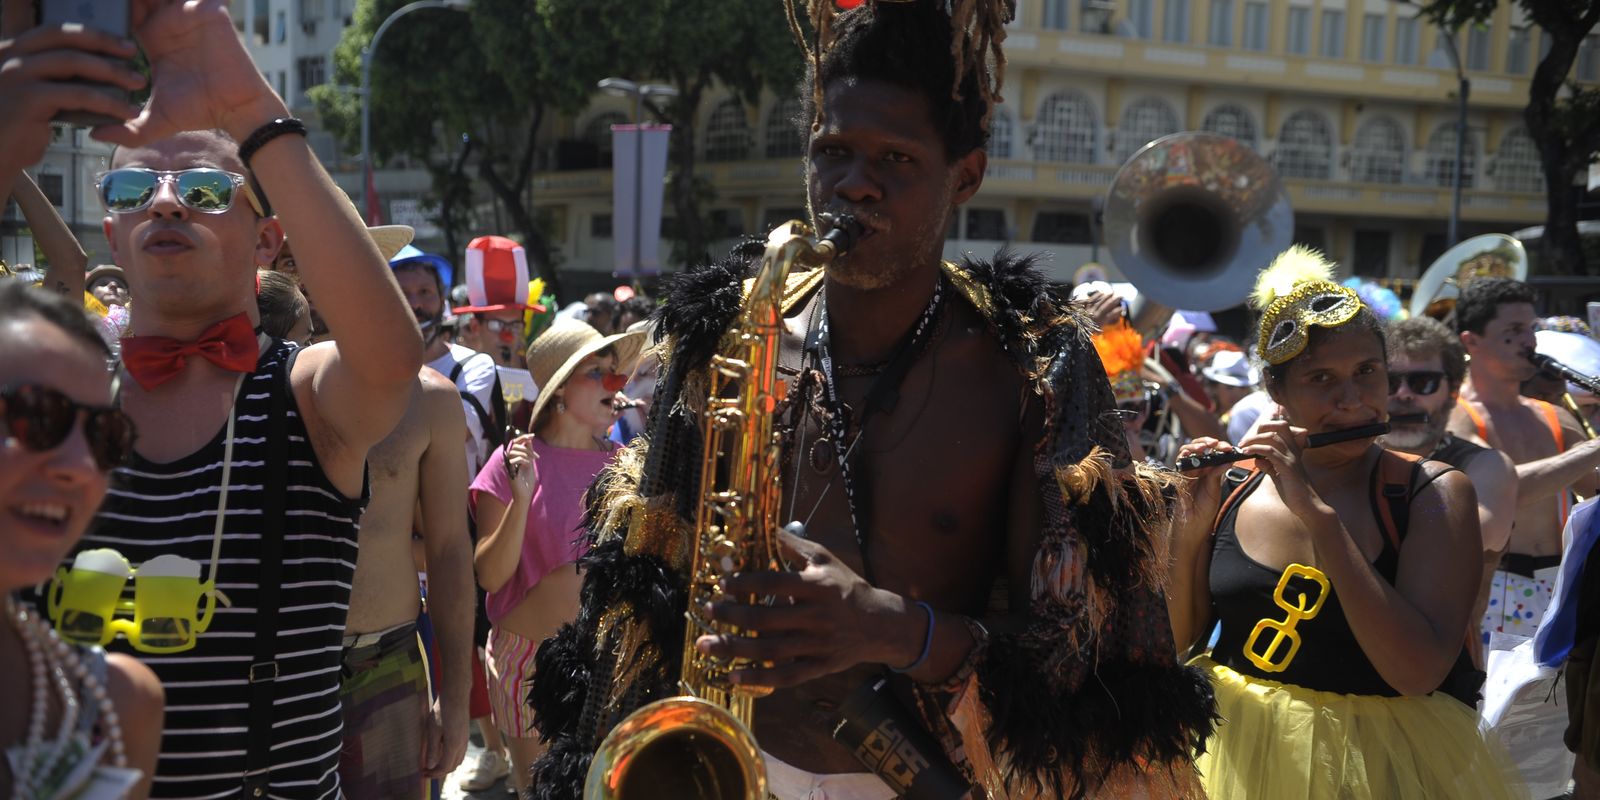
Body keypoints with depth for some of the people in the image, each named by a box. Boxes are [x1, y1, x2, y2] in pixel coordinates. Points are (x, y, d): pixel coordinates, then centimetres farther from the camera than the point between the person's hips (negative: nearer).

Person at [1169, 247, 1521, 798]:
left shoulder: (1435, 494, -11)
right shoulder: (1230, 486, -4)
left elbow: (1419, 672, -24)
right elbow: (1176, 641, -1)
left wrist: (1317, 511, -26)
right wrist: (1192, 528, -15)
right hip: (1233, 751, 2)